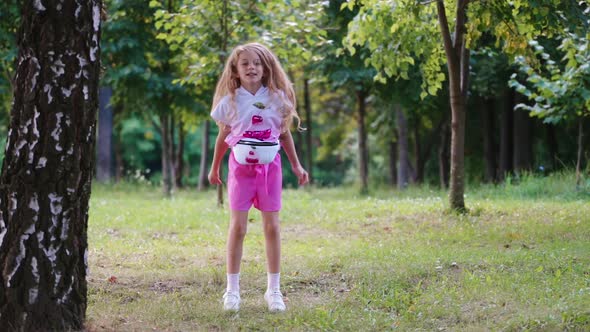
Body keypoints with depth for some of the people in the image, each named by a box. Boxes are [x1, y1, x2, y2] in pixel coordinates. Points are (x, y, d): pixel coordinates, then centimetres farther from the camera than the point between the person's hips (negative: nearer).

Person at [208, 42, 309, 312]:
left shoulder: (277, 98, 2)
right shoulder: (230, 101, 0)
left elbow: (285, 134, 10)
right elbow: (223, 137, 10)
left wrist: (296, 165, 9)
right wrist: (214, 168, 16)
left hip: (269, 168, 1)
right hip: (241, 168, -1)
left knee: (272, 226, 2)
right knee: (238, 226, -3)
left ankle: (274, 289, 8)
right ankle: (232, 288, 3)